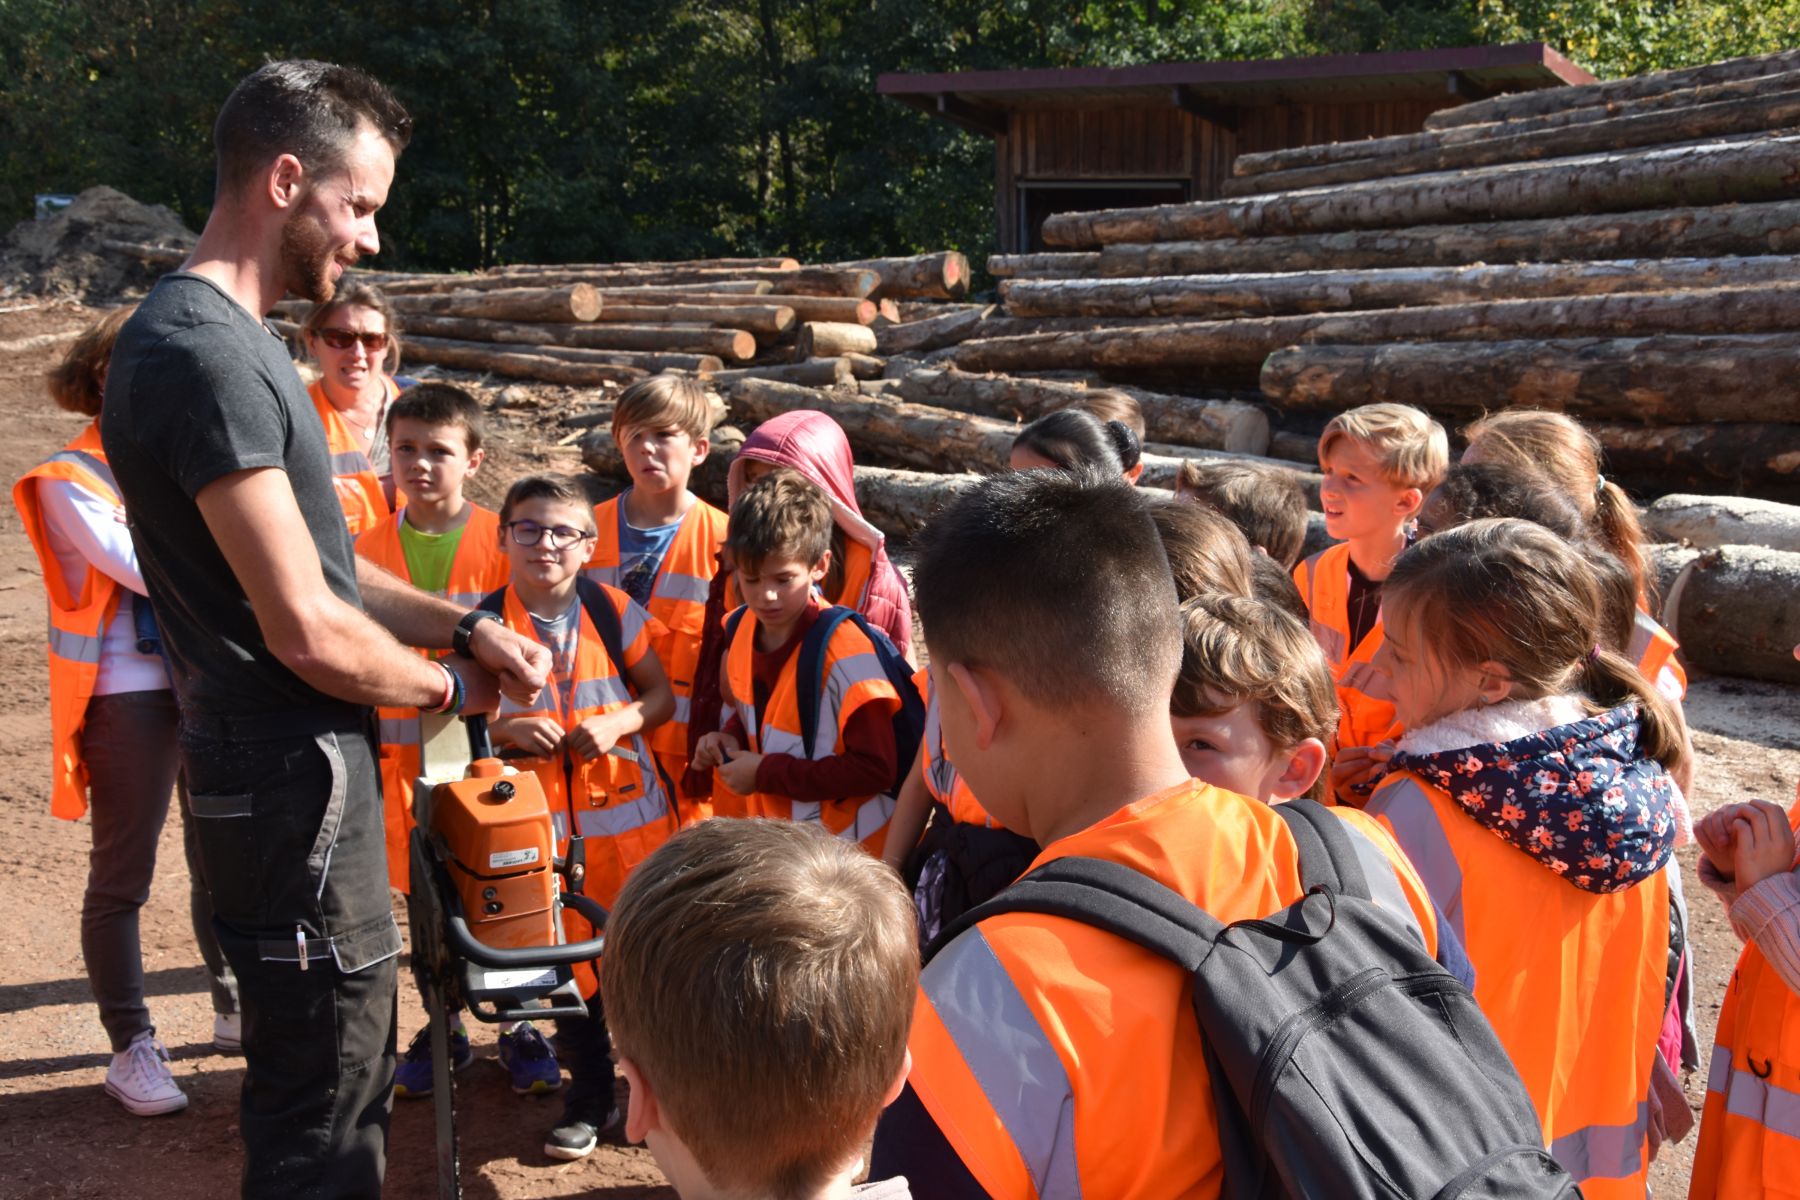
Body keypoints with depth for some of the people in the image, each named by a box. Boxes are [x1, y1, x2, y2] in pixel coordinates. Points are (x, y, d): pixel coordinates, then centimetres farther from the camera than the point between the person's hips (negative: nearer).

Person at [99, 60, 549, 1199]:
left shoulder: (229, 336, 12)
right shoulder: (203, 354, -21)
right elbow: (307, 628, -24)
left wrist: (464, 625, 6)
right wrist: (449, 688, -6)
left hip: (307, 765, 11)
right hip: (291, 778, -11)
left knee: (346, 1072, 23)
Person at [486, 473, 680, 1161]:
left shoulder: (613, 612, -3)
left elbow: (661, 697, 5)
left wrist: (617, 722, -14)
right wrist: (507, 728, -16)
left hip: (628, 812, 0)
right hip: (541, 819, 0)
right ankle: (590, 1098, 27)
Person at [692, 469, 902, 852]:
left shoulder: (843, 651, -23)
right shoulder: (743, 628, -2)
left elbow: (875, 769, -23)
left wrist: (767, 774, -21)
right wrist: (731, 738, -4)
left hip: (842, 846, -6)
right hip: (771, 837, 6)